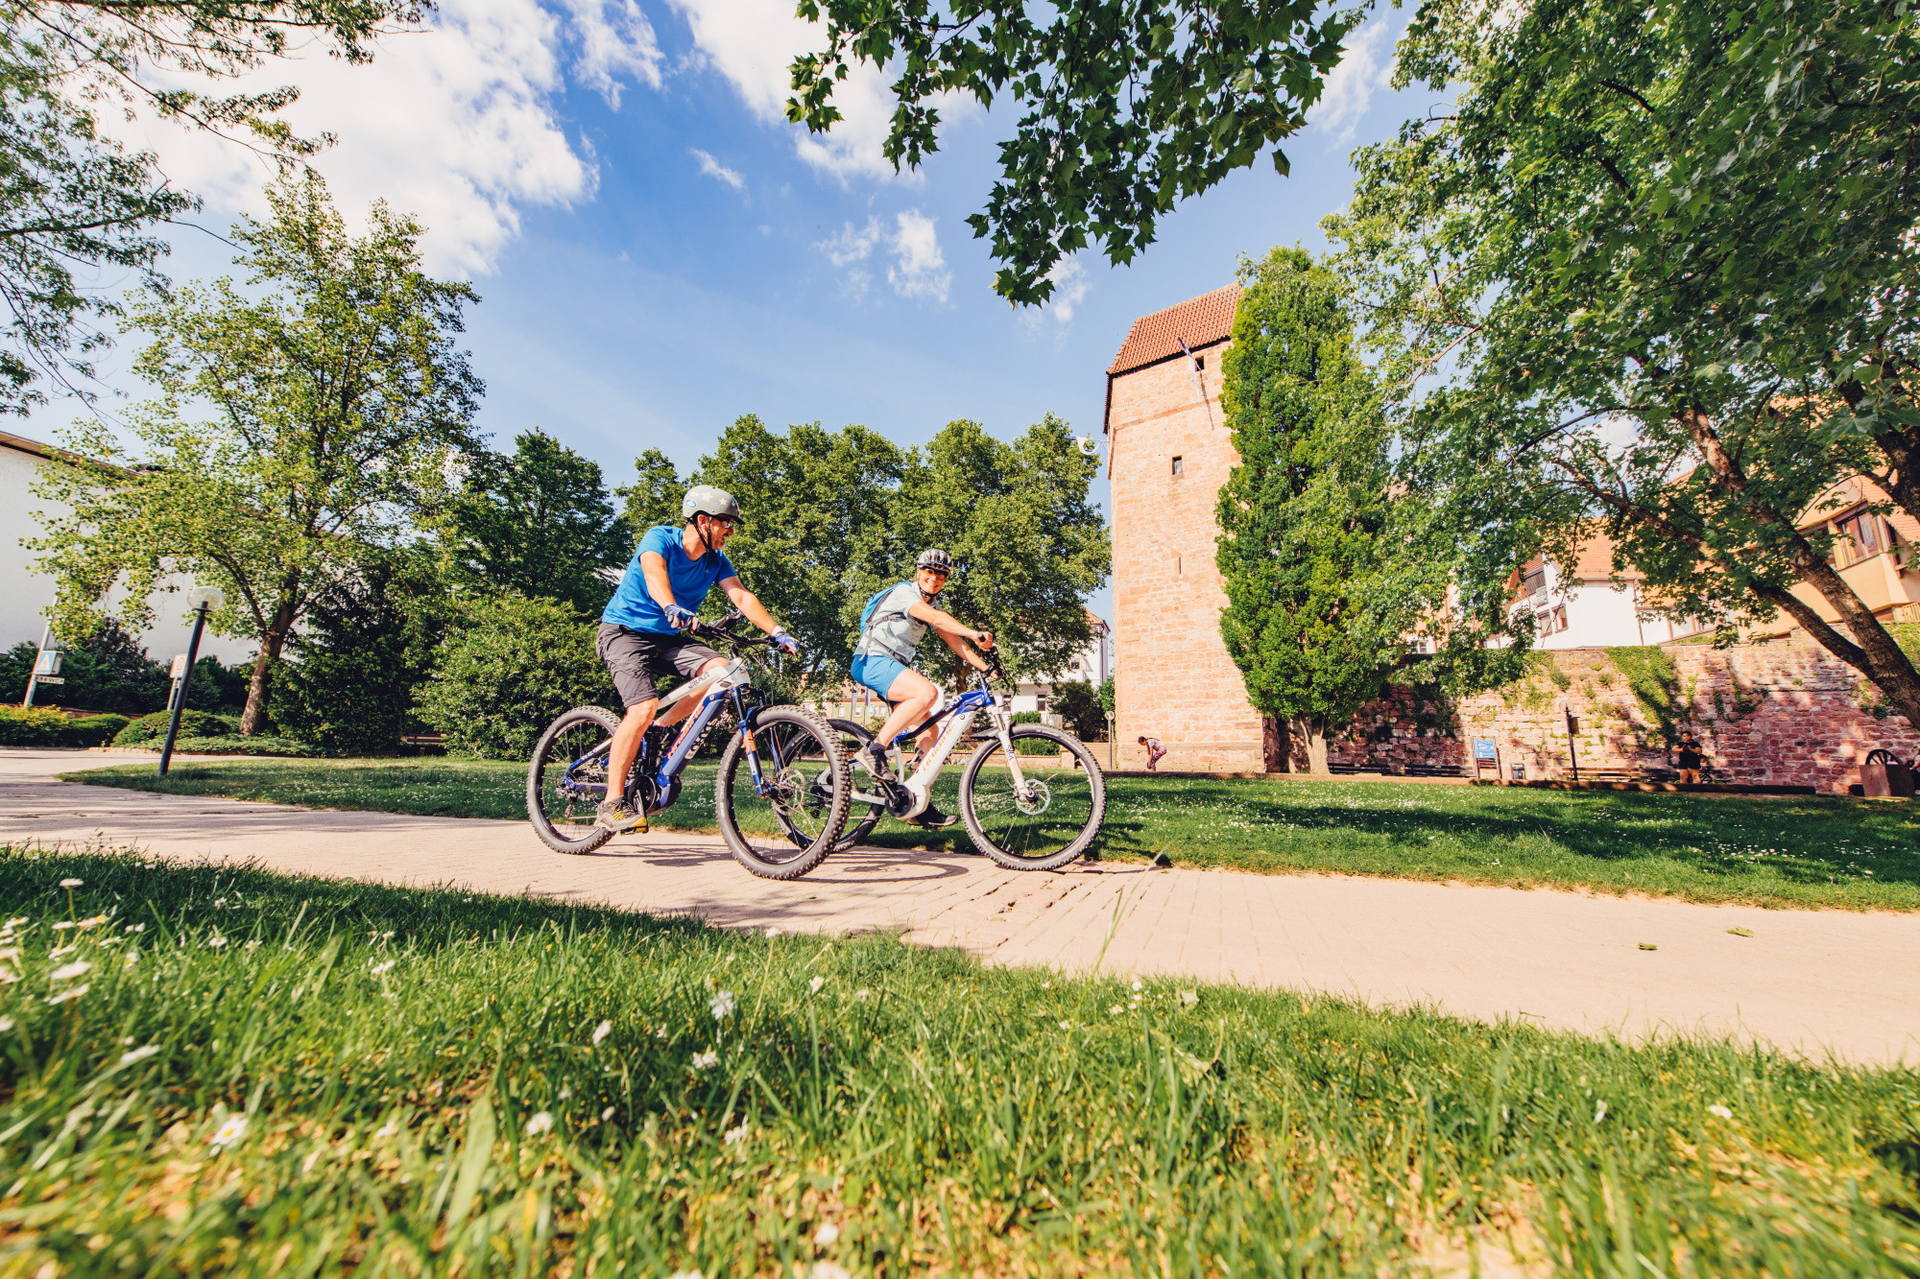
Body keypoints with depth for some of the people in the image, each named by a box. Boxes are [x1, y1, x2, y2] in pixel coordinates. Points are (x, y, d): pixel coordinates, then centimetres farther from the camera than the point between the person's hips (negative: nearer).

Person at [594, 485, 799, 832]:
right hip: (625, 631, -5)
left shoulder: (716, 561, 2)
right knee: (645, 707, -26)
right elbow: (654, 573, -34)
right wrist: (671, 608, -56)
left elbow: (742, 596, -10)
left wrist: (777, 631, -25)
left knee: (721, 670, -21)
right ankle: (611, 804, -14)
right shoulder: (660, 538, -14)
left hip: (668, 638, 6)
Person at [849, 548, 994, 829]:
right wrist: (975, 634, -39)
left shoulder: (930, 607, 18)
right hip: (872, 661, -9)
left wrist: (986, 667, 1)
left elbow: (954, 641, 12)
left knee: (930, 730, -2)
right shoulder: (904, 592, -9)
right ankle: (876, 749, -22)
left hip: (893, 668, 9)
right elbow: (935, 618, -27)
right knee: (928, 692, -32)